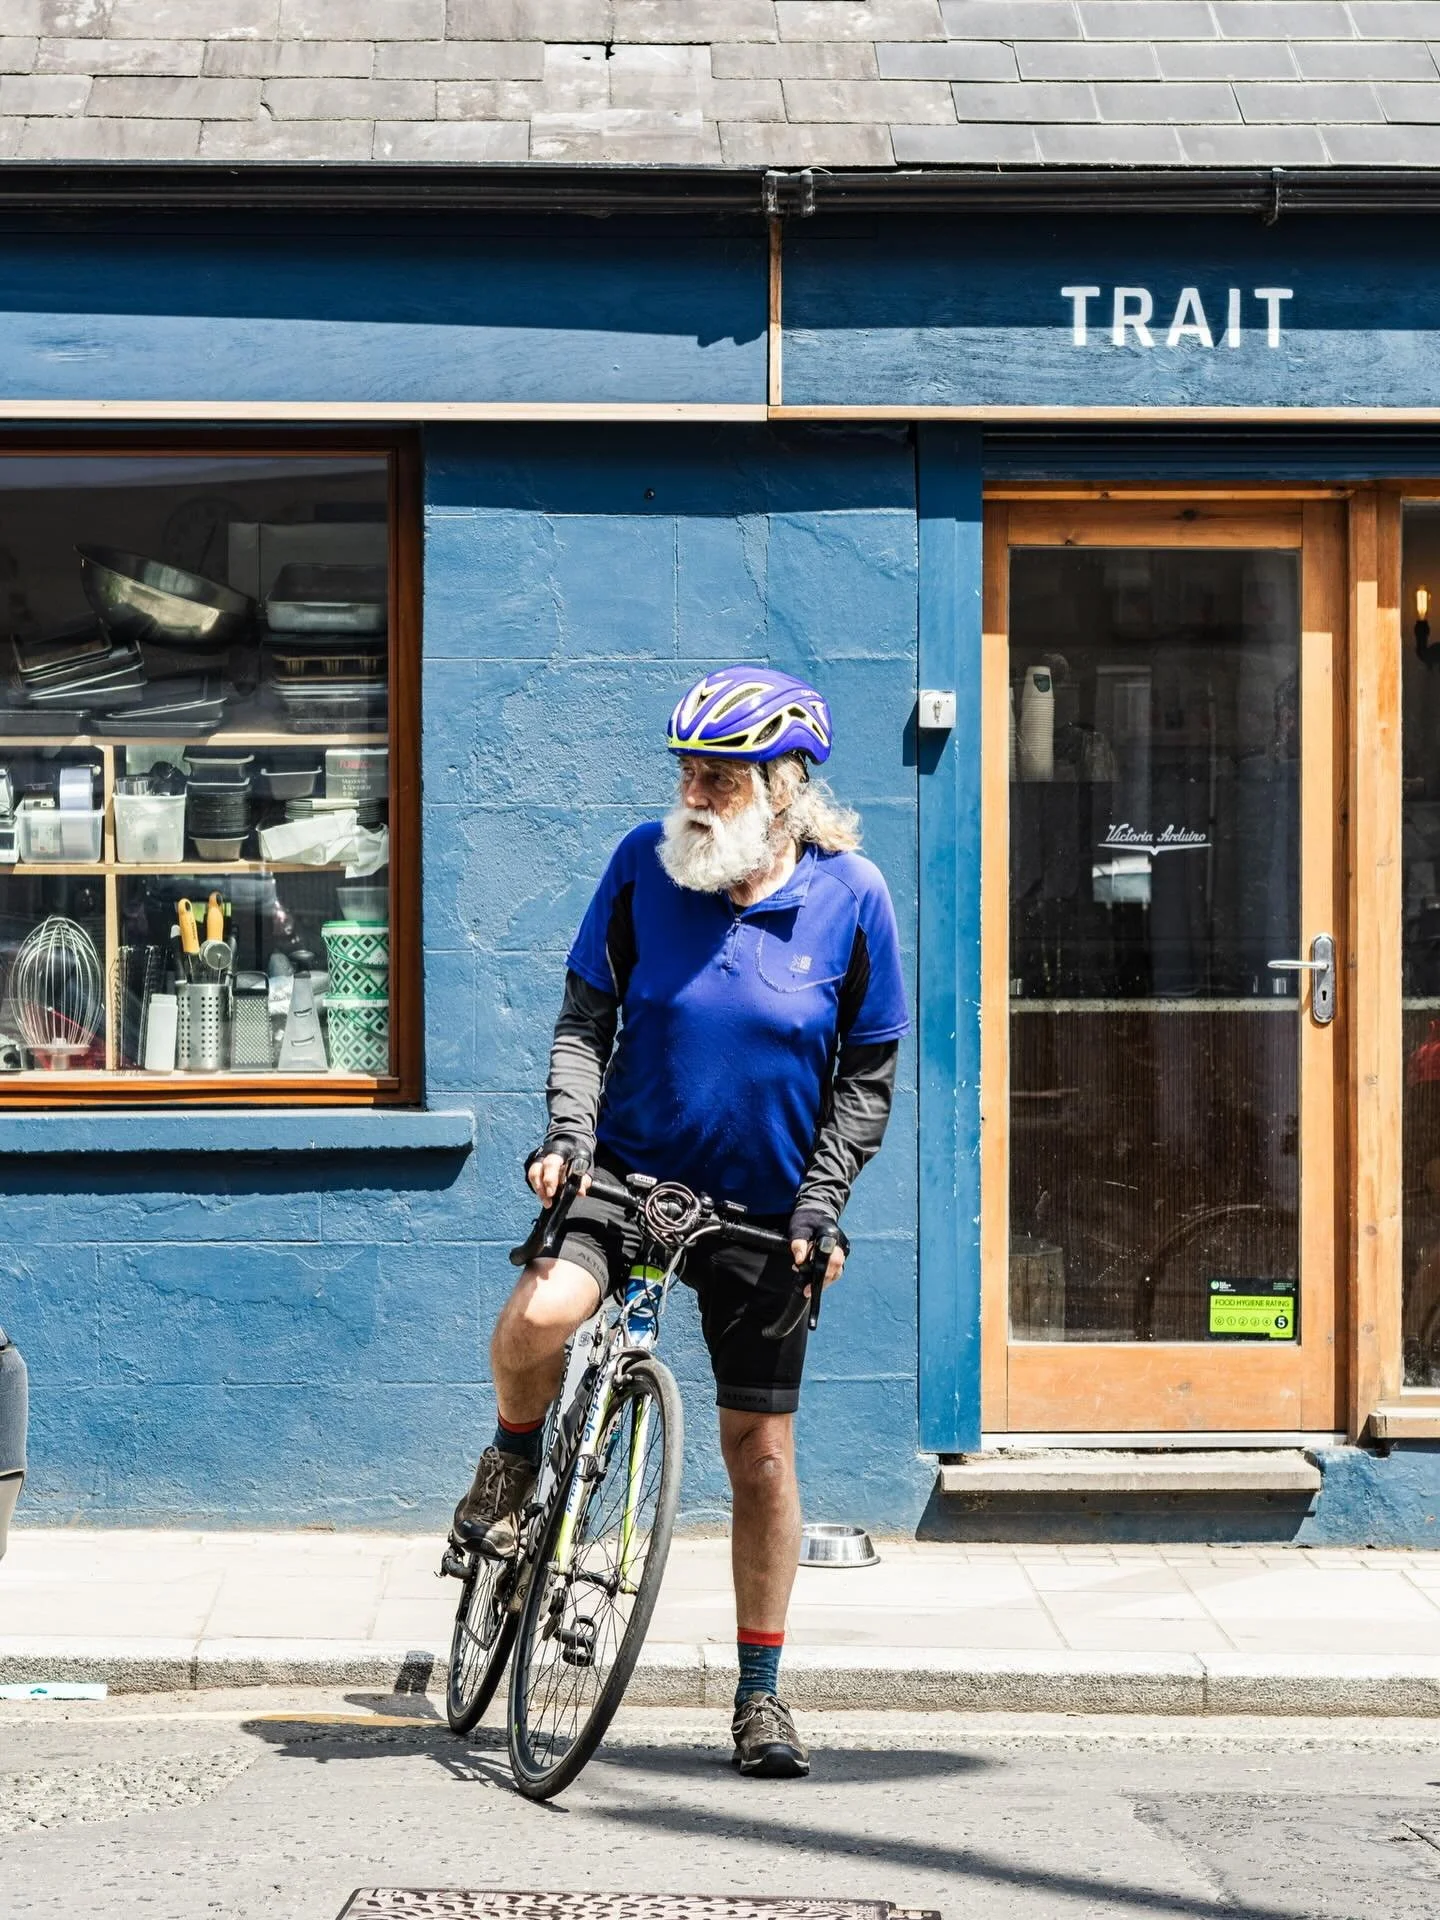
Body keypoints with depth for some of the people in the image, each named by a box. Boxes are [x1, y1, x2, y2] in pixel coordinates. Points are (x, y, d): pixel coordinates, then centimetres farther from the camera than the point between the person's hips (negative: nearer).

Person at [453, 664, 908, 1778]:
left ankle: (761, 1690, 20)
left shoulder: (851, 896, -8)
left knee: (760, 1448, 4)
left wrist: (817, 1210, -10)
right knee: (539, 1316, -29)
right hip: (630, 1170, 0)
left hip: (762, 1206, 0)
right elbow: (586, 1016, 2)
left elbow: (867, 1080, -1)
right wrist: (569, 1131, -14)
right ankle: (515, 1458, 6)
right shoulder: (646, 864, -6)